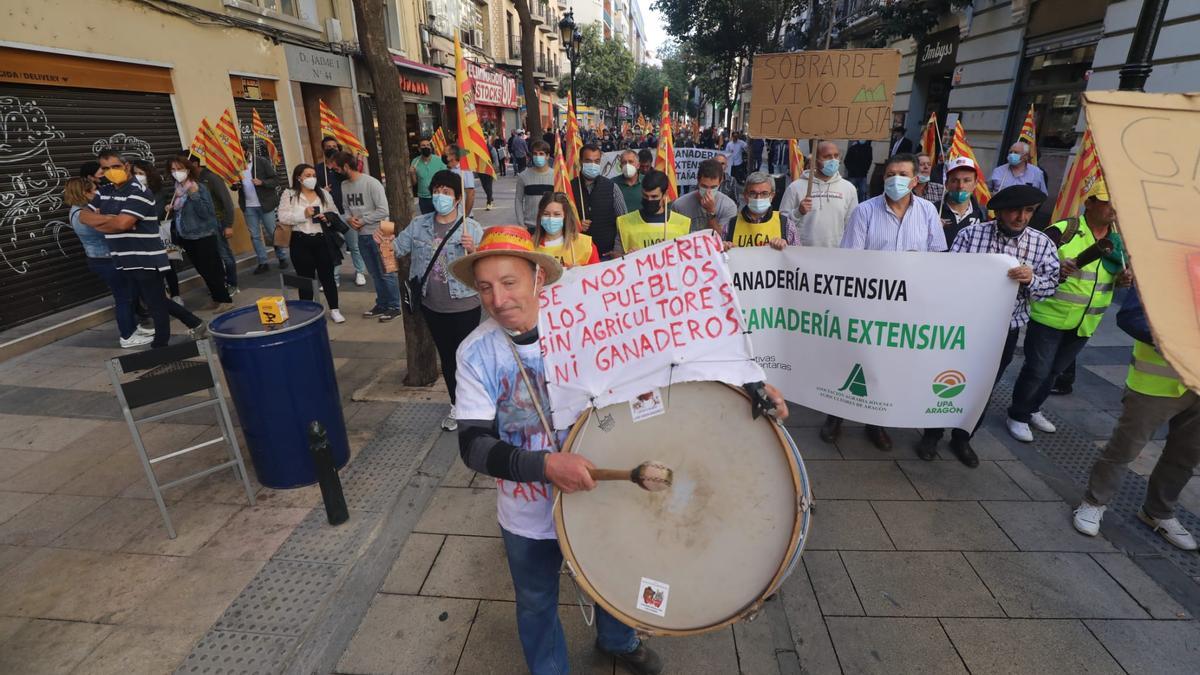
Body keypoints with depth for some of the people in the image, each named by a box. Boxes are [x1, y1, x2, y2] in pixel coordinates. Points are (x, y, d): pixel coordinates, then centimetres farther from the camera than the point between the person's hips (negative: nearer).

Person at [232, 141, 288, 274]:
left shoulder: (262, 162, -7)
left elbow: (278, 180, -9)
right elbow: (234, 185, 16)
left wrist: (262, 182, -23)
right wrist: (235, 185, -6)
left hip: (265, 204, -4)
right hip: (248, 206, 4)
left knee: (273, 233, 5)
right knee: (254, 236, 6)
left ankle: (282, 258, 21)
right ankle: (262, 263, 14)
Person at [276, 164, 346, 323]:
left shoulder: (324, 193, 9)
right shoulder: (289, 194, 0)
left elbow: (335, 213, 13)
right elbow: (283, 217, -7)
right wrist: (304, 214, -18)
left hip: (323, 240, 2)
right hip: (301, 242, -2)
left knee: (327, 276, 8)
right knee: (306, 279, 6)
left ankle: (334, 310, 18)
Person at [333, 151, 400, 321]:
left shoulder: (371, 183, -15)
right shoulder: (344, 185, 7)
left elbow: (383, 211, -17)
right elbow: (347, 208, 17)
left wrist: (362, 221, -14)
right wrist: (350, 219, -4)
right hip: (362, 235, 7)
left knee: (386, 272, -1)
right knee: (374, 273, 15)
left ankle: (394, 307, 9)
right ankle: (382, 304, 27)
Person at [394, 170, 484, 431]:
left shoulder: (472, 228, -10)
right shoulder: (418, 225, 3)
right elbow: (397, 249, 4)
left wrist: (473, 250, -31)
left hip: (464, 306, -4)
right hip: (432, 306, 5)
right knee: (446, 356, 17)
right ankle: (456, 405, 35)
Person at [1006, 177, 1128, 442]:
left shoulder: (1121, 238, 6)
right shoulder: (1062, 230, -14)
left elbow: (1123, 272, 19)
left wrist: (1125, 278, -4)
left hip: (1085, 322, 6)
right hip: (1049, 316, -6)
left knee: (1054, 371, 18)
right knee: (1037, 370, -2)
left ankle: (1032, 409, 35)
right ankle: (1018, 416, 14)